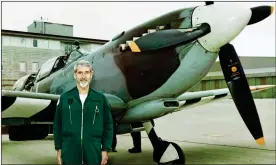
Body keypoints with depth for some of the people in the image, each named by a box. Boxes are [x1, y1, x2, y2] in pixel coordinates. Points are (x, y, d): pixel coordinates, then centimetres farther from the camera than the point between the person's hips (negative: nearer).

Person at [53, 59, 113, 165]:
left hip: (94, 153, 0)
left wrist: (105, 150, 0)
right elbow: (57, 126, 5)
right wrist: (58, 150, 3)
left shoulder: (100, 98, 1)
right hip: (69, 153, 0)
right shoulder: (64, 98, 2)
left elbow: (108, 126, 3)